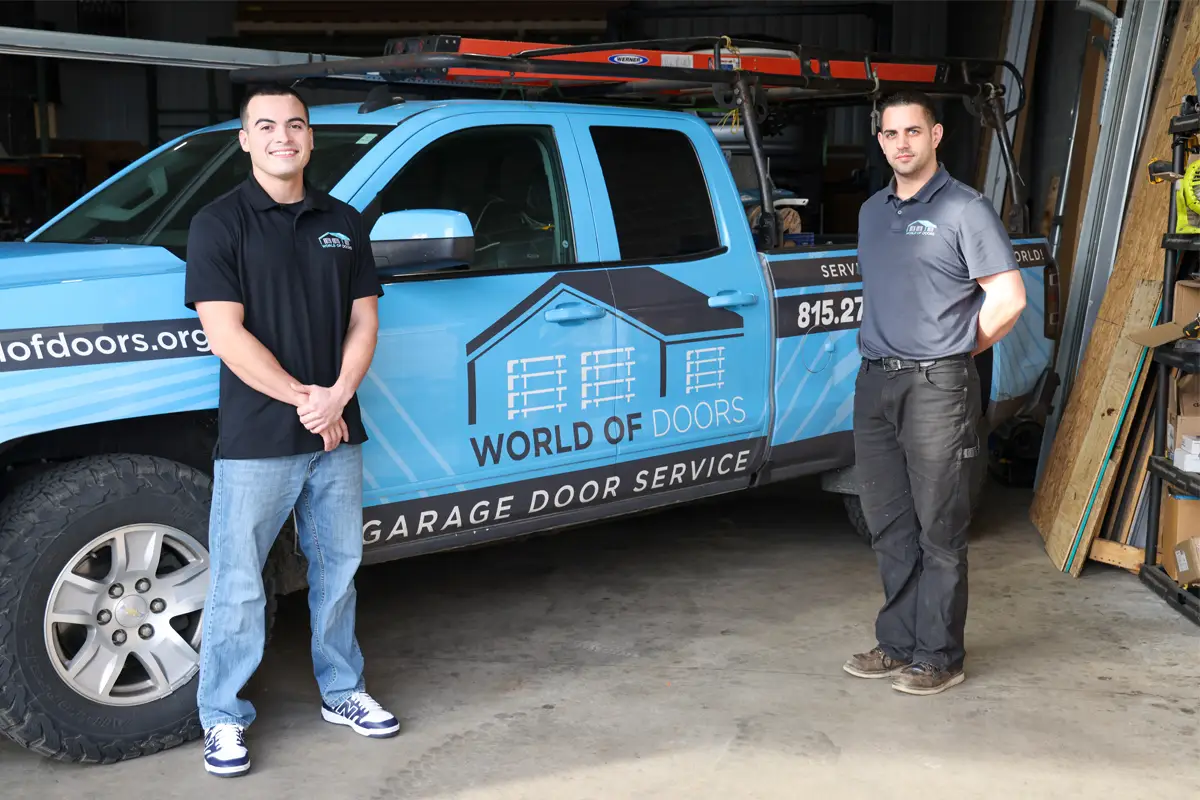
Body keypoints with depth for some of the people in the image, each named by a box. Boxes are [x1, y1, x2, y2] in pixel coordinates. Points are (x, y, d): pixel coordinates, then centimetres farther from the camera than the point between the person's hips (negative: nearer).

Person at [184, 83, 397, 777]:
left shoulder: (344, 224, 10)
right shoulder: (220, 225, -4)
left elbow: (363, 320, 7)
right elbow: (226, 335, -12)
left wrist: (338, 396, -10)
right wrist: (305, 399, -14)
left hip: (337, 434, 5)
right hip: (255, 440, -4)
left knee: (338, 568, 15)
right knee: (238, 585, 2)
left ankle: (343, 692, 31)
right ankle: (224, 718, 16)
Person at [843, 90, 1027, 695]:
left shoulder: (965, 209, -6)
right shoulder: (871, 212, 15)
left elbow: (1008, 299, -9)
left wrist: (954, 354, -1)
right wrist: (880, 354, 12)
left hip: (937, 387, -7)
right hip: (875, 383, 7)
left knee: (939, 529, 0)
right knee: (888, 525, 12)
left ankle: (937, 657, 9)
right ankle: (899, 644, 23)